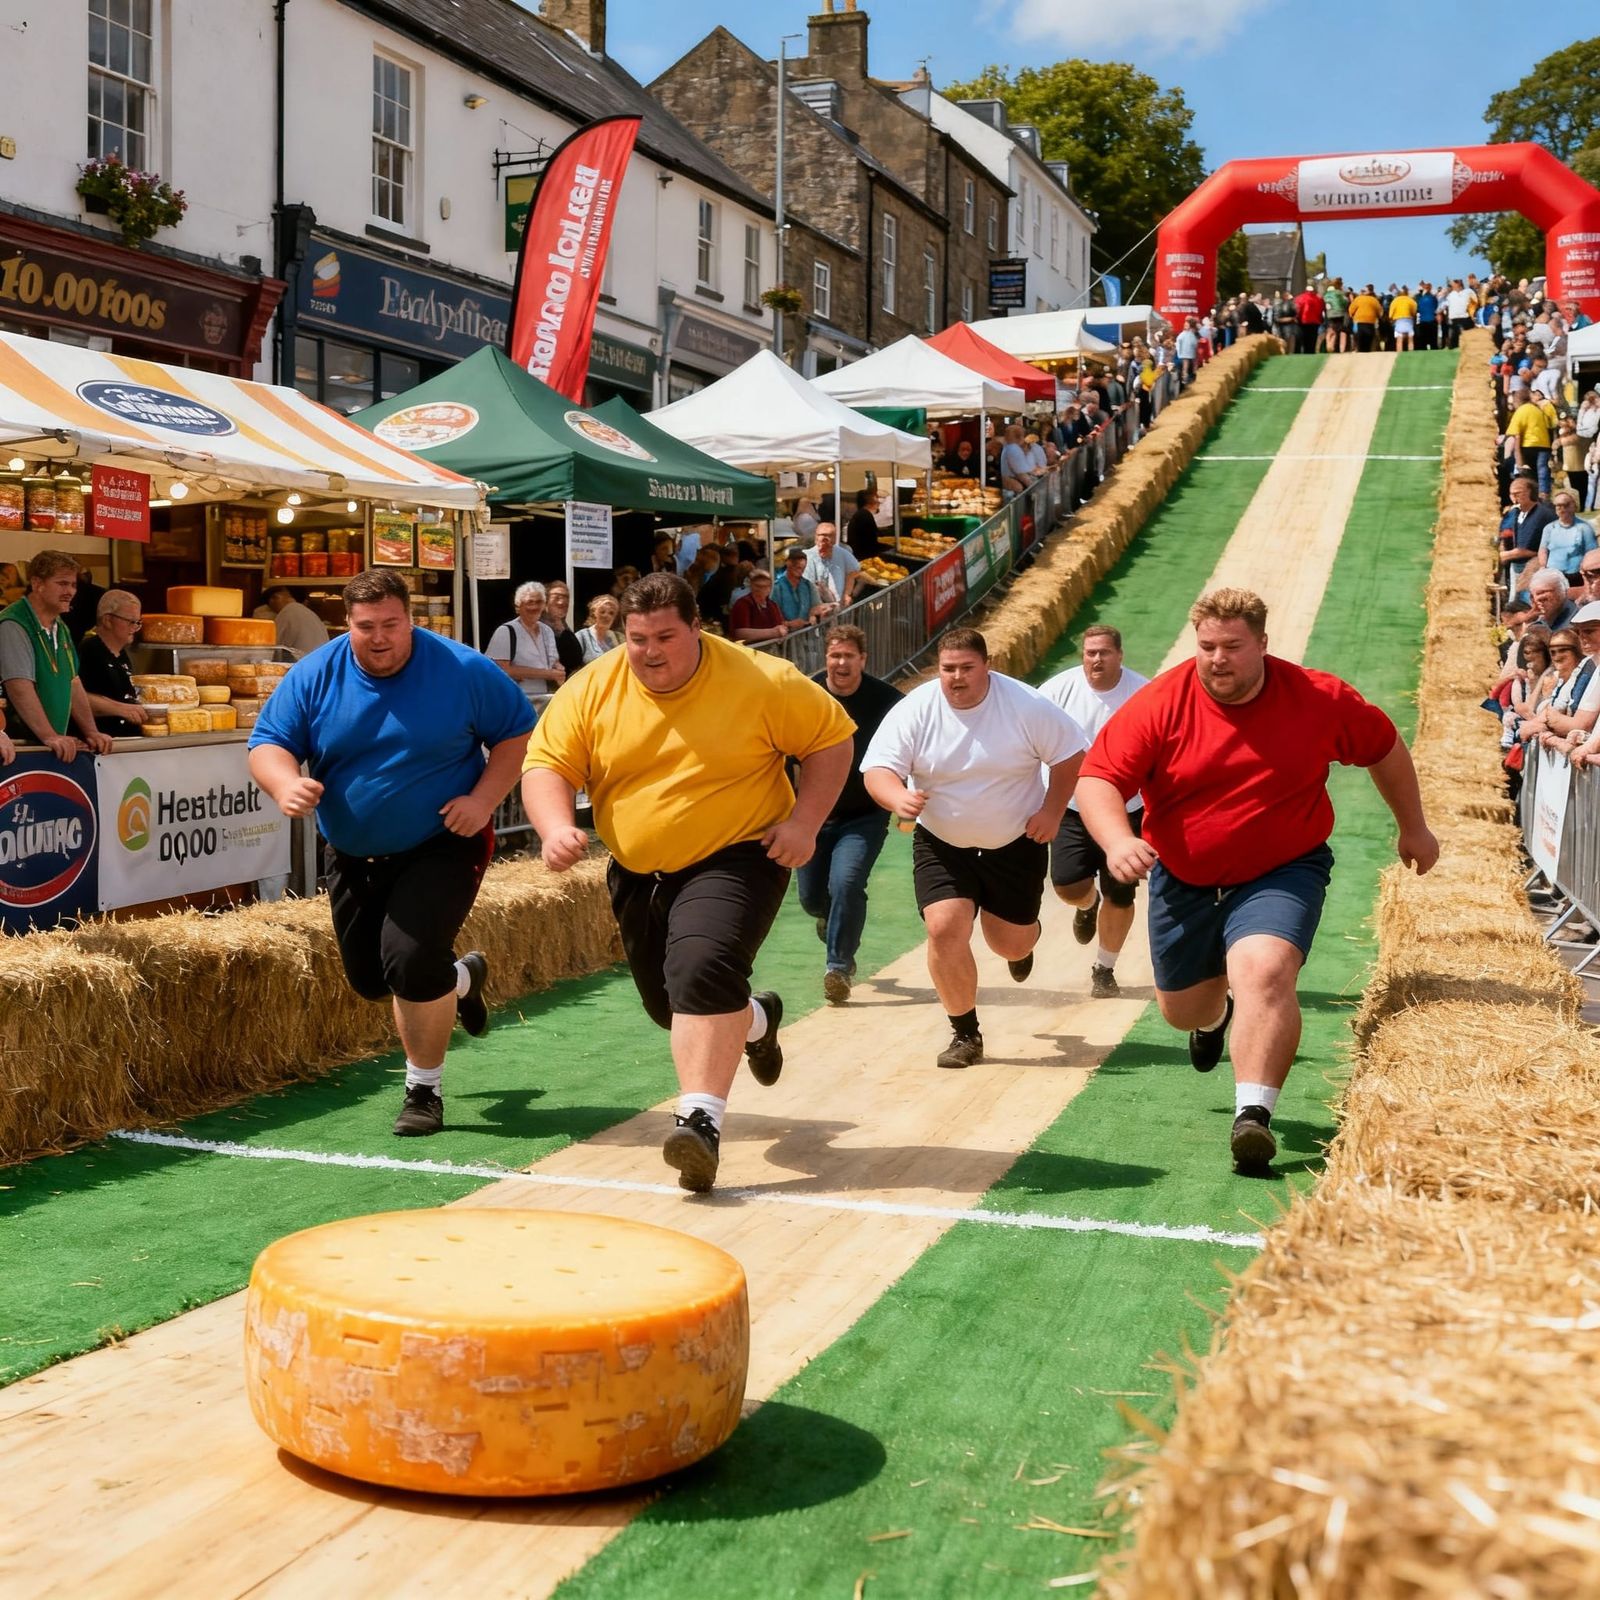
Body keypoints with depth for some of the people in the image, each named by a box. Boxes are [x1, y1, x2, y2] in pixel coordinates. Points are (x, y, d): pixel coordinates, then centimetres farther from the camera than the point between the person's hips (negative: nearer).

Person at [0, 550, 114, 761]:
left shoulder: (60, 628, 16)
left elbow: (73, 684, 17)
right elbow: (20, 688, -23)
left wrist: (91, 733, 6)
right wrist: (49, 736, -30)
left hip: (56, 747, 8)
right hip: (19, 745, -8)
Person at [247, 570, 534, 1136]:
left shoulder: (462, 671, -12)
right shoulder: (314, 675, -6)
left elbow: (518, 732, -4)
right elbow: (267, 743, -6)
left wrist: (483, 799, -17)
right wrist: (286, 784, -29)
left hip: (443, 847, -5)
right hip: (354, 856, 5)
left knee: (411, 961, -21)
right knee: (370, 979, 13)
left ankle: (425, 1091, 2)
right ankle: (461, 978, 48)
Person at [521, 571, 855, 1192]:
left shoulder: (761, 681, -13)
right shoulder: (591, 691, -5)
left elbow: (832, 736, -4)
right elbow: (545, 764, -4)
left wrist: (805, 820, -14)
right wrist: (556, 826, -24)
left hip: (737, 858, -5)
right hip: (639, 873, 5)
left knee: (701, 970, -29)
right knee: (668, 1002, 16)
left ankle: (701, 1121, -26)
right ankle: (756, 1018, 48)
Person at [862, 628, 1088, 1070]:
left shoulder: (1027, 706, -14)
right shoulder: (914, 711, -12)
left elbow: (1072, 755, -4)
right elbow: (877, 768, -15)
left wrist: (1052, 811, -11)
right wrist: (898, 798, -36)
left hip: (1016, 843, 0)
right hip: (942, 846, 0)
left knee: (1011, 944, 7)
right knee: (944, 929, -19)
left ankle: (1024, 938, 50)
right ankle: (965, 1034, 1)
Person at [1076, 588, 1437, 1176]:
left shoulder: (1320, 699, -11)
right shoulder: (1160, 703, -14)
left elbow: (1385, 749, 8)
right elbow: (1097, 778, -15)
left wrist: (1413, 827, 16)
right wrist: (1117, 841, -34)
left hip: (1282, 873, -2)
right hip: (1183, 881, 2)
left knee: (1263, 969, -31)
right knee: (1181, 1009, 18)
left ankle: (1253, 1115, -27)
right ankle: (1215, 1014, 57)